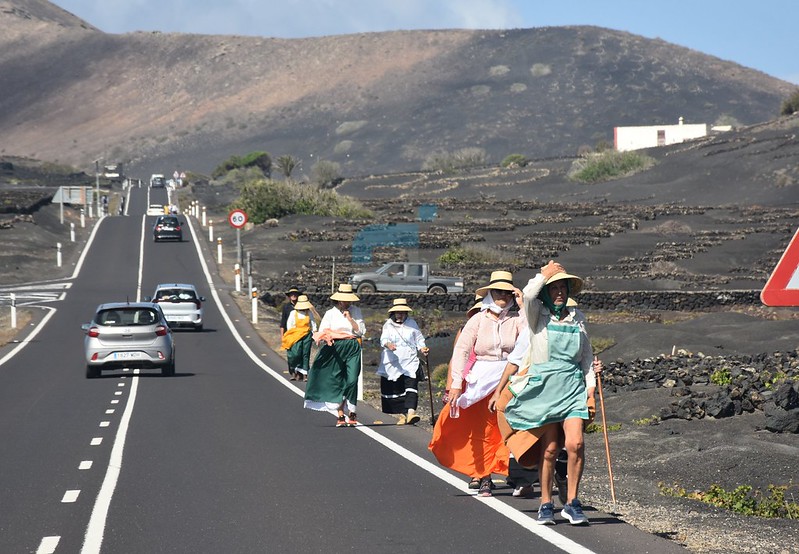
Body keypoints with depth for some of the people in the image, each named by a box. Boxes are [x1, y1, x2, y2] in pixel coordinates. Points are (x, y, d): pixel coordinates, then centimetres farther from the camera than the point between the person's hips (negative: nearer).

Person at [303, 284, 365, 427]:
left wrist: (350, 318, -8)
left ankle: (352, 412, 4)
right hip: (335, 349, 0)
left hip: (353, 349, 0)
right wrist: (326, 337, -17)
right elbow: (322, 332, 6)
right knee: (337, 382, -2)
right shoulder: (331, 313, 7)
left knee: (352, 380, -10)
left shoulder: (356, 311, 10)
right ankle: (340, 415, 1)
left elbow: (361, 331, 2)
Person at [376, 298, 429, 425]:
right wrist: (388, 344, -31)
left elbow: (419, 339, 17)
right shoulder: (388, 325, 7)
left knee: (411, 386, -19)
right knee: (395, 389, 2)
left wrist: (422, 348, -4)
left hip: (410, 363, 0)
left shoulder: (412, 324, 12)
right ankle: (402, 414, 13)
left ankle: (411, 412, -32)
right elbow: (383, 338, -9)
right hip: (392, 364, 0)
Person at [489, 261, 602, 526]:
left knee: (575, 443, -13)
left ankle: (572, 503, -2)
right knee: (549, 449, 1)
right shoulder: (537, 315, 2)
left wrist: (591, 387, 11)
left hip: (573, 387, 2)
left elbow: (587, 355, 19)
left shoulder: (577, 317, 13)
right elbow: (529, 295, -21)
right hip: (543, 387, -2)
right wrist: (545, 273, -5)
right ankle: (546, 504, 15)